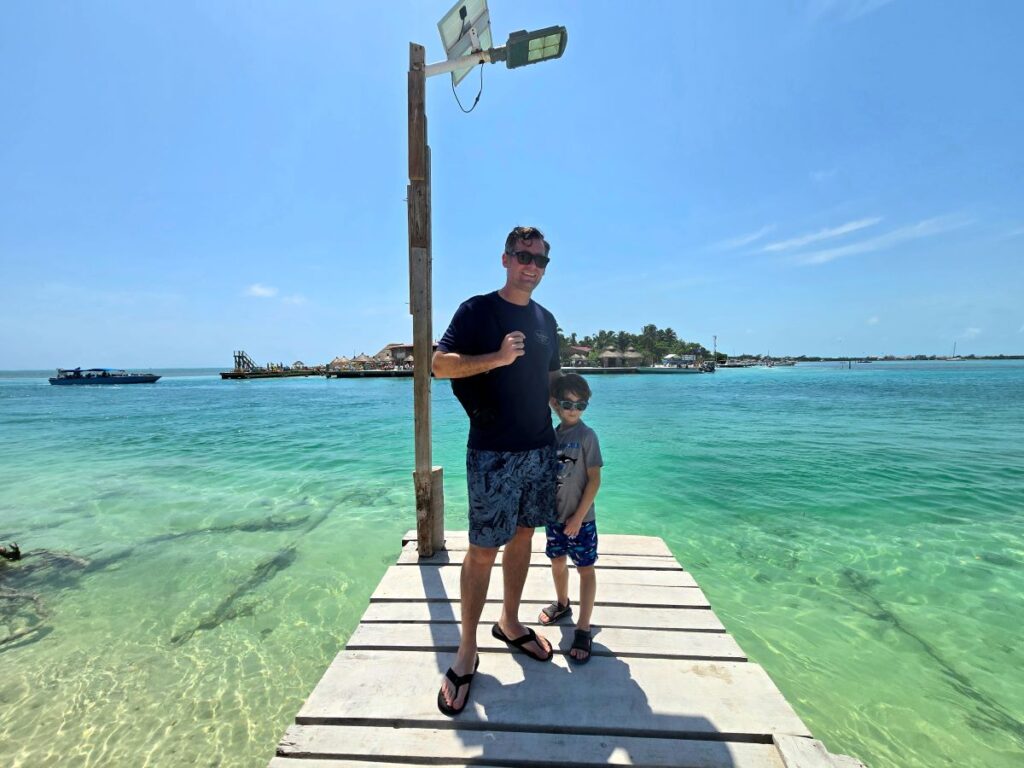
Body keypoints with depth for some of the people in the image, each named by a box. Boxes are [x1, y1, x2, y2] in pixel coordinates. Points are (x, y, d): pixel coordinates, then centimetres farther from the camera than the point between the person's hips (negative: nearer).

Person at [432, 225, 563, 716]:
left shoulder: (546, 320, 14)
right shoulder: (477, 309, -4)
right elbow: (439, 364, -12)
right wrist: (498, 358, -22)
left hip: (540, 448, 6)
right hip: (493, 453, -6)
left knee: (523, 536, 16)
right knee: (483, 549, 0)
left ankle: (509, 623, 36)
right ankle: (466, 652, 18)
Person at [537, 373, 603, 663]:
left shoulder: (586, 435, -15)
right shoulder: (552, 435, 1)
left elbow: (594, 479, -15)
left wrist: (579, 516, -15)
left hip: (579, 518, -5)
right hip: (554, 515, 6)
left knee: (585, 569, 6)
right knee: (557, 561, 21)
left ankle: (583, 631, 18)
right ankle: (562, 603, 46)